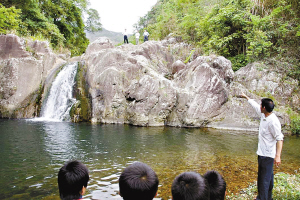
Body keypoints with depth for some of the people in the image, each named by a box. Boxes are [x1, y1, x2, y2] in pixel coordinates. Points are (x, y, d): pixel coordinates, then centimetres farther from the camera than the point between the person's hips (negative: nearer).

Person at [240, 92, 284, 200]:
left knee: (264, 179, -4)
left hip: (267, 155, -10)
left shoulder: (273, 122, -24)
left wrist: (278, 156, -32)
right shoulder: (263, 115, 3)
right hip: (262, 152, 10)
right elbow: (255, 105, 20)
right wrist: (246, 97, 34)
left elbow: (279, 138, -25)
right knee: (268, 176, 21)